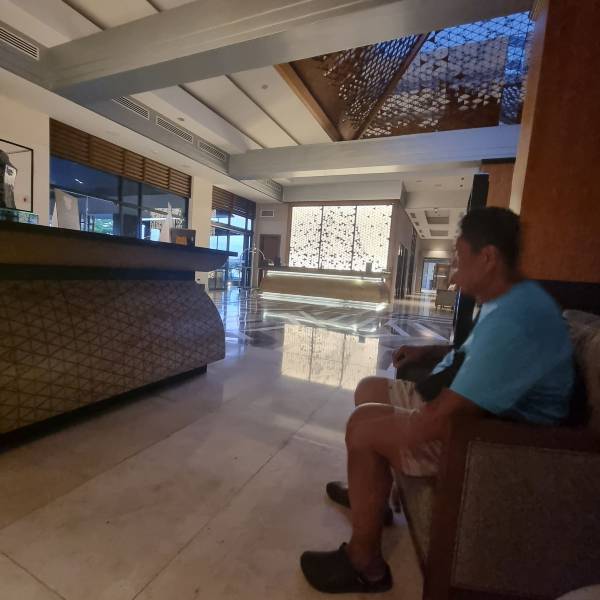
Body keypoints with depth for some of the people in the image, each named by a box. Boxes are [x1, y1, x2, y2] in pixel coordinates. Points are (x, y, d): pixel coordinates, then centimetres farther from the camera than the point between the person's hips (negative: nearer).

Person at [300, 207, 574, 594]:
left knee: (364, 427, -19)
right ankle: (370, 494, 29)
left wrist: (395, 420, -13)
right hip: (475, 408, 11)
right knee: (370, 389, 11)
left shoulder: (513, 320, -31)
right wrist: (429, 353, 8)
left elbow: (442, 417, -32)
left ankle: (365, 564, 2)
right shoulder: (511, 300, 6)